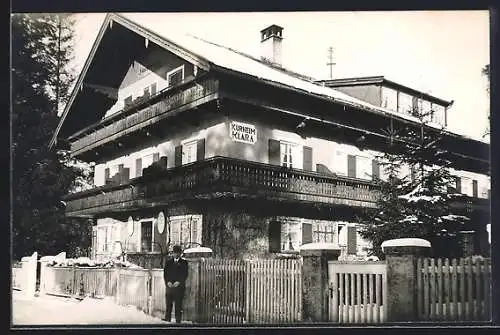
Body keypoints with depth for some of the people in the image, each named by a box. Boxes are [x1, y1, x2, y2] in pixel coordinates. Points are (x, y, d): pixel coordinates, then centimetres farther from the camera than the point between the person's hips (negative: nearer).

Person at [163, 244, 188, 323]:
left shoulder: (184, 263, 7)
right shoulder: (168, 262, 15)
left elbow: (185, 275, 0)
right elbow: (165, 273, 9)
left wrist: (178, 282, -13)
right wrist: (168, 282, -8)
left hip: (179, 286, -2)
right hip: (169, 286, 2)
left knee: (178, 304, -3)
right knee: (168, 304, -1)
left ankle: (178, 320, 0)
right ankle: (167, 318, 3)